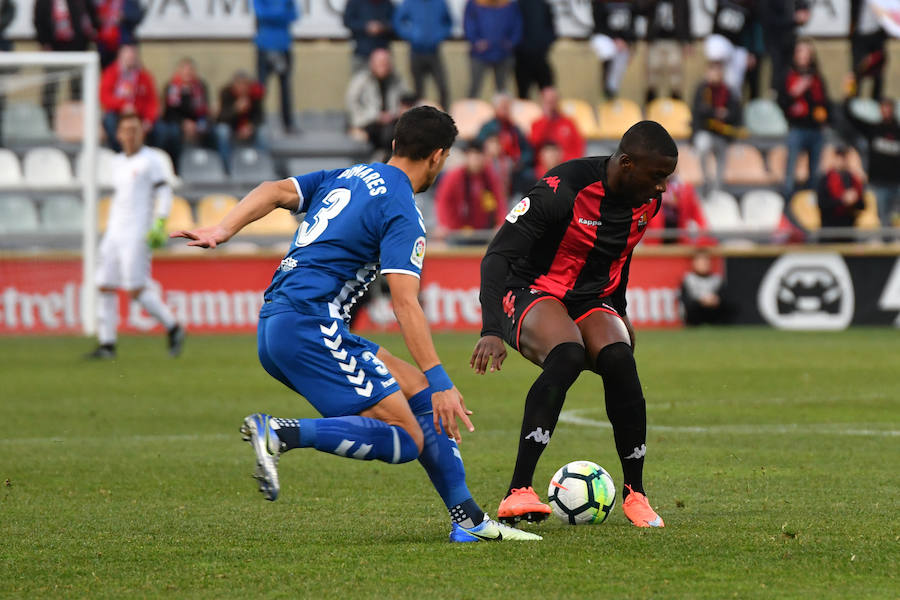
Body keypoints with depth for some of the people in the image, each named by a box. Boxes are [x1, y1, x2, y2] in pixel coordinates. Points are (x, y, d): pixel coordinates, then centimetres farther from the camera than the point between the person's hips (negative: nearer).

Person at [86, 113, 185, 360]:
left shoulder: (150, 160, -3)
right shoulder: (118, 163, 17)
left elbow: (164, 192, -8)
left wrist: (159, 224, -19)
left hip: (137, 235, -7)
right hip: (114, 234, 7)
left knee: (135, 289, -13)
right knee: (105, 286, -1)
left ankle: (173, 328, 2)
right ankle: (106, 344, 0)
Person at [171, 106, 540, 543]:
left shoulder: (347, 177, 20)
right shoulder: (402, 212, -7)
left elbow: (275, 191, 7)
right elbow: (405, 303, -15)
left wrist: (221, 232, -4)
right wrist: (441, 383, -17)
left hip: (275, 327, 10)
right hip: (309, 325, -10)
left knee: (419, 390, 13)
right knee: (408, 439, -13)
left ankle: (469, 520, 10)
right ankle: (281, 434, -26)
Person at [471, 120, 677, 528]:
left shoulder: (647, 200, -2)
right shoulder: (564, 190, -24)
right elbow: (497, 256, -23)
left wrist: (618, 311, 28)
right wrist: (491, 330, -33)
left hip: (593, 301, 5)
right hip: (533, 292, -5)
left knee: (619, 361, -27)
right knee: (567, 356, -37)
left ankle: (635, 495, -12)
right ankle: (518, 493, -37)